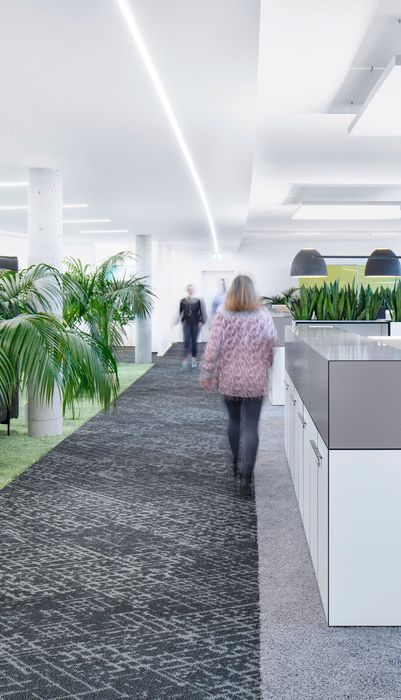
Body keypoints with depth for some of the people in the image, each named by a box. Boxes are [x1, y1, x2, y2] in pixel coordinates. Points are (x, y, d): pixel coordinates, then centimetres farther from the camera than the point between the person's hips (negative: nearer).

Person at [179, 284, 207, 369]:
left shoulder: (197, 301, -1)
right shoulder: (183, 301, 1)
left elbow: (201, 312, 3)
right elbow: (181, 312, 11)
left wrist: (201, 321, -3)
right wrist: (182, 320, 4)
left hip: (195, 324, 0)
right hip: (187, 324, 0)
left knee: (194, 342, 6)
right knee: (187, 341, -9)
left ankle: (194, 359, 16)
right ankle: (185, 359, -9)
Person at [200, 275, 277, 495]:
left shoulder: (222, 317, -7)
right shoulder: (264, 316, -4)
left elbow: (213, 347, -10)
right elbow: (273, 346, 1)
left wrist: (206, 373, -3)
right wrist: (266, 365, 17)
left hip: (229, 379, 1)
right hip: (254, 380, -1)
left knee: (234, 420, 21)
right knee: (250, 427, -3)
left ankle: (236, 463, 37)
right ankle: (245, 475, -13)